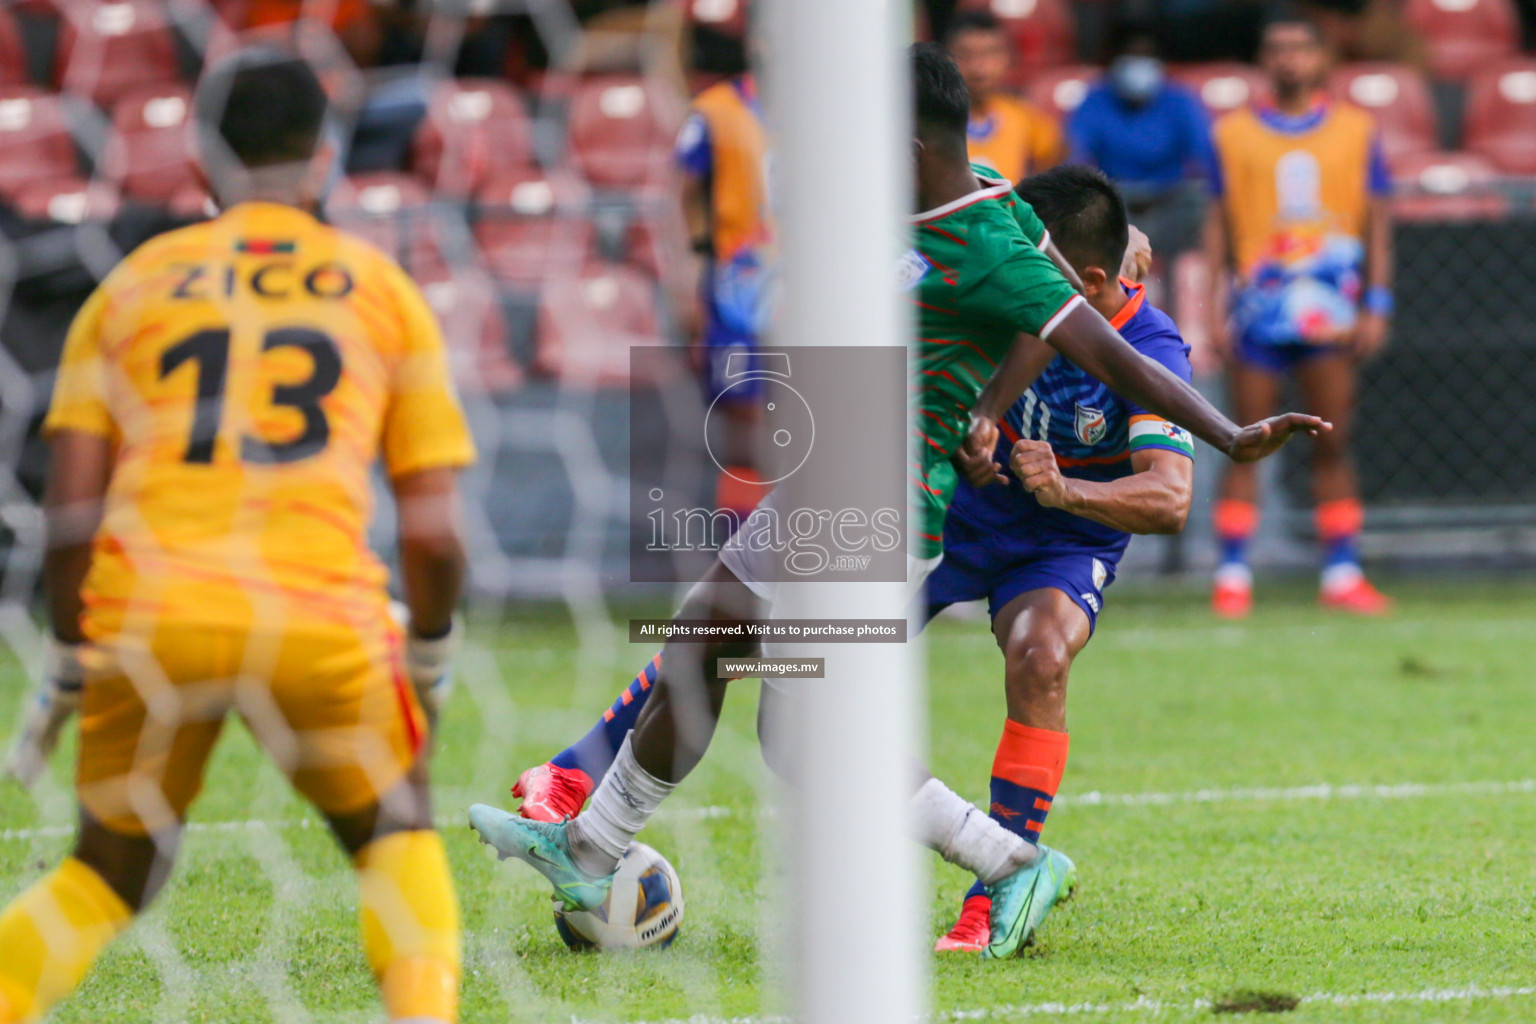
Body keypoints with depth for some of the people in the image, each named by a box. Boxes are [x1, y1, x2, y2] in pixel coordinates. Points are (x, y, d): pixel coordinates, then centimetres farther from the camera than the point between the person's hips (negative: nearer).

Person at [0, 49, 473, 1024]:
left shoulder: (133, 284, 15)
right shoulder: (385, 293, 14)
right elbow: (433, 530, 11)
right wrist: (431, 652, 28)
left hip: (150, 615, 1)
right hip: (322, 618, -1)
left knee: (108, 876, 20)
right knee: (398, 840, 23)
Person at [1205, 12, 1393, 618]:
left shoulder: (1356, 131, 8)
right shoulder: (1234, 134, 7)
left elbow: (1376, 223, 8)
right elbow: (1219, 226, 8)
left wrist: (1376, 305, -1)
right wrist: (1215, 309, 2)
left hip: (1330, 310, 0)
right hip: (1257, 309, 0)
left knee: (1332, 446, -2)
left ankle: (1342, 574, 2)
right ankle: (1232, 575, 1)